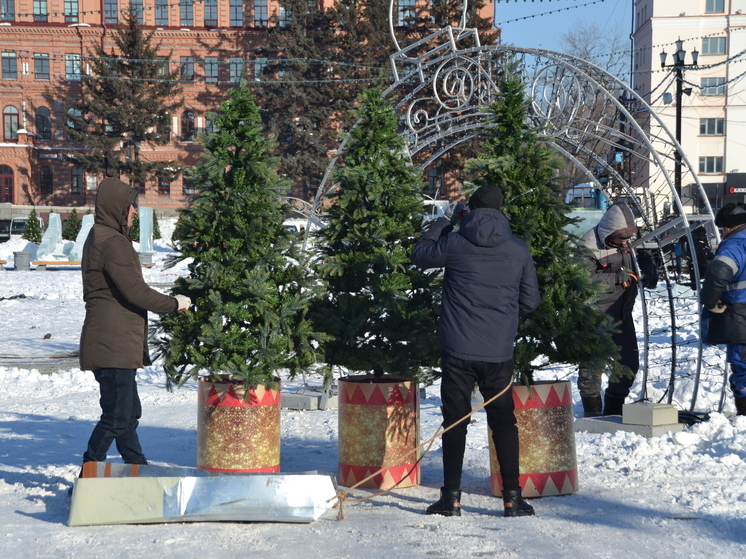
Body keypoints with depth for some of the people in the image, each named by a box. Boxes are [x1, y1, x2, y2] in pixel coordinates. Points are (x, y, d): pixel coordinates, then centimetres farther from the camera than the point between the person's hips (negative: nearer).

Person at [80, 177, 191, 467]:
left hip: (115, 345, 11)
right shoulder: (112, 242, -16)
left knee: (129, 413, 17)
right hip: (113, 347, -11)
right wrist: (174, 303, -8)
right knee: (117, 416, -7)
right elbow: (135, 291, -21)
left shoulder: (100, 237, 18)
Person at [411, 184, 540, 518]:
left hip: (457, 350, -1)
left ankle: (452, 497, 6)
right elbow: (531, 301, 9)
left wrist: (444, 221, 21)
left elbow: (420, 255, 14)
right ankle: (512, 497, 8)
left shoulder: (455, 243, -4)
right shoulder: (519, 250, 2)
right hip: (499, 353, 1)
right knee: (504, 422, 10)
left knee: (455, 421, 6)